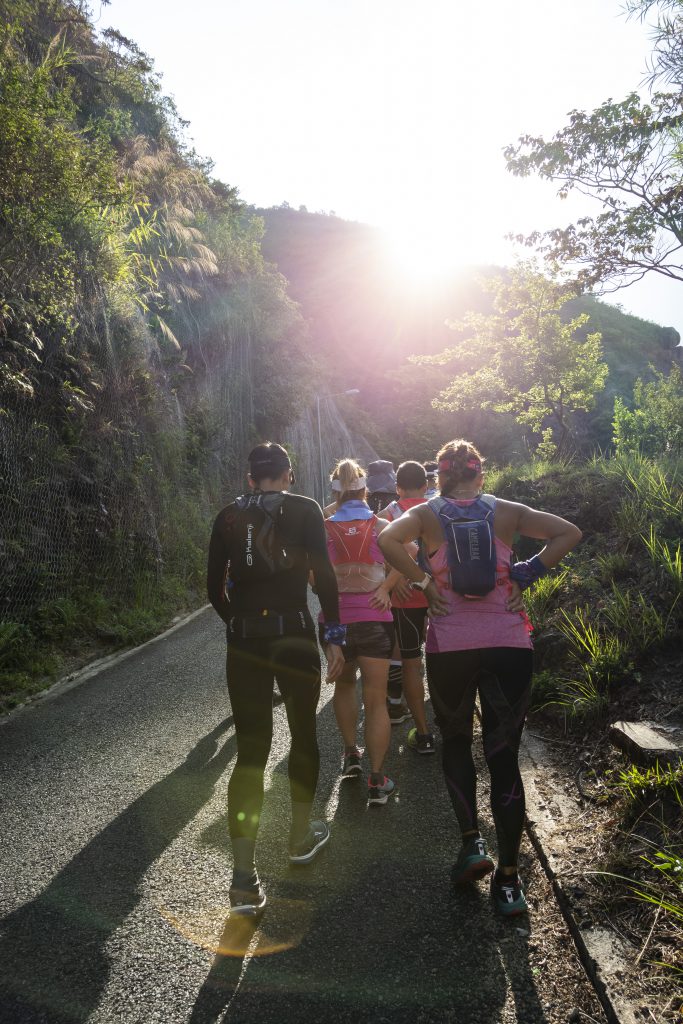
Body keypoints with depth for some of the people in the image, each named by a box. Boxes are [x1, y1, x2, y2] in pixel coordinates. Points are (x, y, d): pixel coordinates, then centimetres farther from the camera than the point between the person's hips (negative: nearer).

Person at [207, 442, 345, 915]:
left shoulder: (228, 516, 7)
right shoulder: (305, 508, -1)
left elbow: (215, 587, 7)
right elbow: (324, 575, -8)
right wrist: (334, 635, -2)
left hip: (244, 641, 2)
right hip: (296, 636, -2)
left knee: (251, 750, 5)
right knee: (304, 733, 19)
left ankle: (244, 876, -1)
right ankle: (302, 836, 34)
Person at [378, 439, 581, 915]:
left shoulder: (427, 513, 2)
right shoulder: (506, 511, 5)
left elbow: (387, 539, -17)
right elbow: (569, 533, -3)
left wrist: (422, 580, -7)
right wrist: (526, 576, 0)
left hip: (449, 642, 0)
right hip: (509, 643, 1)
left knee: (456, 741, 21)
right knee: (504, 756, 6)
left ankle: (472, 842, 12)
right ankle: (508, 878, 9)